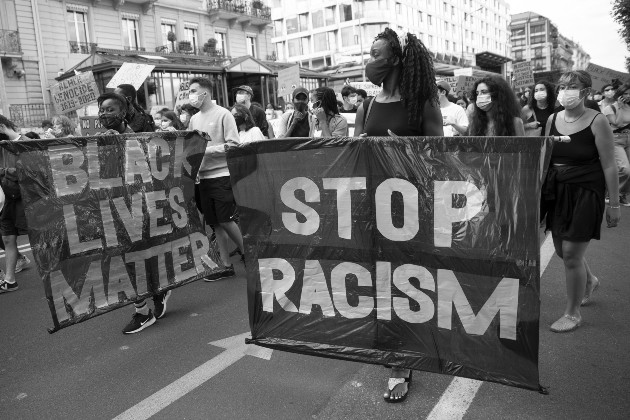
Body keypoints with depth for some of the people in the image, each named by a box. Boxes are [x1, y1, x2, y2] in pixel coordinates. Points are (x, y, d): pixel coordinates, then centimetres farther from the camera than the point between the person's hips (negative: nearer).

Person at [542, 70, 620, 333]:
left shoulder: (597, 121, -10)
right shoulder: (552, 120, 5)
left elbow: (609, 166, -9)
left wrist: (614, 204, -9)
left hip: (585, 193, -5)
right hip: (557, 191, 6)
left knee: (571, 254, -5)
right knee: (562, 250, 16)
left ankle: (573, 313, 14)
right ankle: (589, 281, 49)